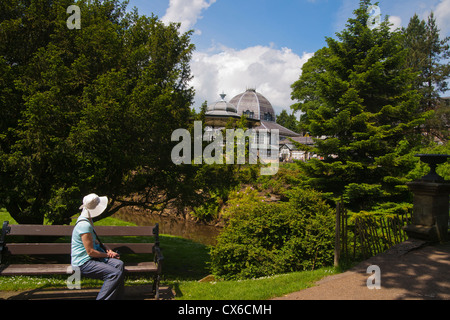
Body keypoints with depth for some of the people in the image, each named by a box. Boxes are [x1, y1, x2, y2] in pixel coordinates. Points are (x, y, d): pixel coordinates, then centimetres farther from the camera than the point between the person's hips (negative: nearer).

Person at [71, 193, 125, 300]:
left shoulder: (88, 220, 12)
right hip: (83, 263, -10)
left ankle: (118, 297, -8)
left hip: (91, 259, 10)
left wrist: (107, 249, 10)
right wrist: (108, 254, -5)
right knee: (116, 274, -25)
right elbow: (91, 252, -20)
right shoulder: (84, 225, -22)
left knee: (119, 264, -12)